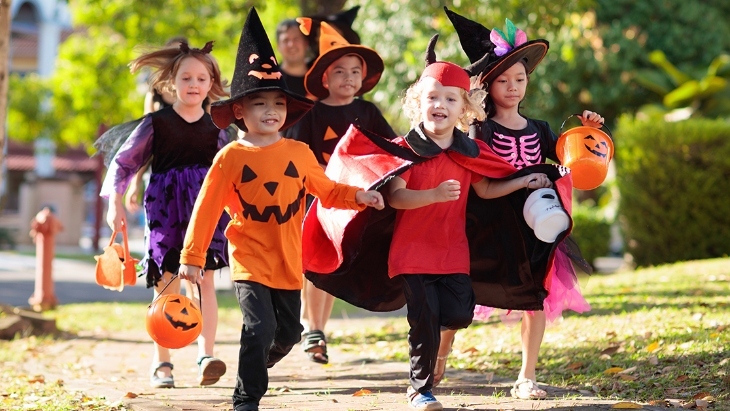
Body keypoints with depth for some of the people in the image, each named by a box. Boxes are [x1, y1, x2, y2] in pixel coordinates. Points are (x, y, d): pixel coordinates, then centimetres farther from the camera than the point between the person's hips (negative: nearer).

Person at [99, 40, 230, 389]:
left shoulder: (215, 128, 7)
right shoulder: (156, 123, -1)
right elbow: (123, 161, 4)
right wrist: (115, 203, -2)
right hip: (165, 211, -1)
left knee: (203, 281, -10)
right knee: (166, 285, 2)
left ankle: (206, 357, -17)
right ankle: (161, 363, 12)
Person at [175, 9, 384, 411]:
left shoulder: (299, 153, 1)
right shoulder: (230, 158, -8)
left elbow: (326, 190, 13)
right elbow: (206, 209, -6)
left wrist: (358, 196, -5)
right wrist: (192, 257, -8)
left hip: (288, 261, 4)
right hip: (249, 258, -4)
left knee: (288, 332, 14)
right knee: (260, 327, -18)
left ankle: (254, 368, 44)